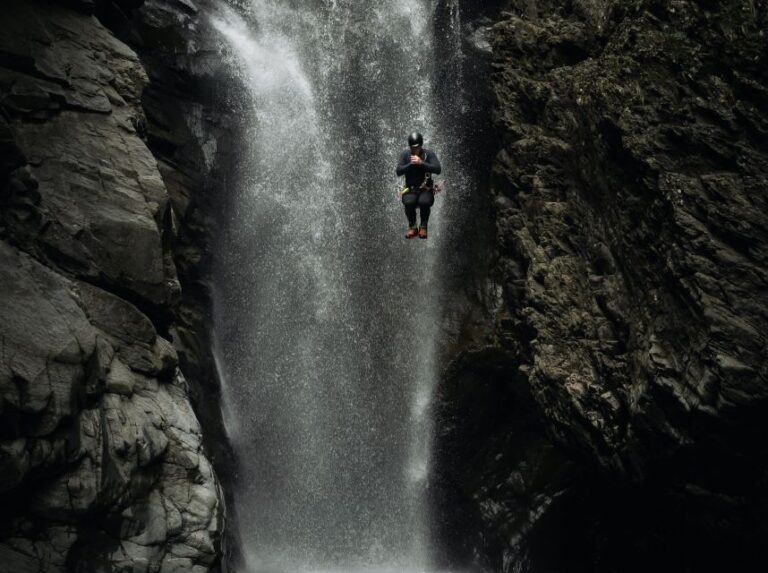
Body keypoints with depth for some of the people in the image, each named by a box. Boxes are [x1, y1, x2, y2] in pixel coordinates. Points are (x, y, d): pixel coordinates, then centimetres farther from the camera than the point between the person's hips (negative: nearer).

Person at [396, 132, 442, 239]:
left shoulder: (429, 153, -3)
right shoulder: (405, 154, 2)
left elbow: (438, 169, -15)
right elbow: (398, 171, -6)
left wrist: (421, 163, -23)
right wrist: (410, 164, -20)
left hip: (426, 189, -1)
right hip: (410, 189, 1)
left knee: (424, 202, -34)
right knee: (408, 202, -32)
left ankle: (423, 227, -9)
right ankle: (412, 227, -8)